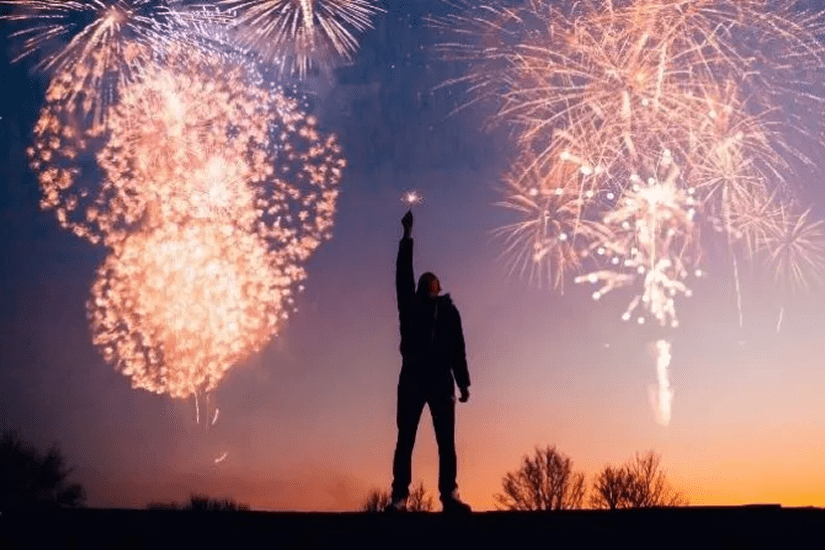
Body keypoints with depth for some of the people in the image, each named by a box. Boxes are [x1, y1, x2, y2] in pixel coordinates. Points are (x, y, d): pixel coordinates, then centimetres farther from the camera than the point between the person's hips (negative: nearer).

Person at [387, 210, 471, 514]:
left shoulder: (448, 310, 17)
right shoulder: (410, 305, 15)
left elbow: (458, 349, 14)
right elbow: (403, 274, 7)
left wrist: (463, 383, 6)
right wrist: (408, 236, 6)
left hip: (441, 381, 0)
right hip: (412, 379, 0)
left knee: (446, 441, -5)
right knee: (405, 440, -6)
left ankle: (449, 495, -8)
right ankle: (399, 497, -9)